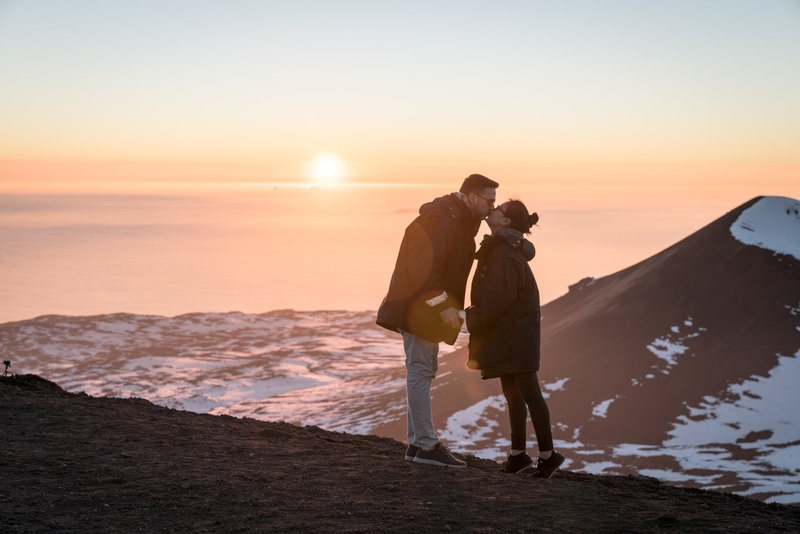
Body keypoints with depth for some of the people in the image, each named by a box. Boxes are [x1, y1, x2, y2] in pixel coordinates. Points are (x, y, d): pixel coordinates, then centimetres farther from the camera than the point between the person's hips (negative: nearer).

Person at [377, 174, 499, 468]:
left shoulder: (460, 220, 15)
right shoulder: (440, 219, -19)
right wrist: (443, 306, -27)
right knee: (420, 371, -7)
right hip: (417, 308, -11)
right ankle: (426, 445, -3)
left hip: (428, 308, 11)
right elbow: (423, 269, -28)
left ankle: (417, 443, 21)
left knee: (424, 371, 14)